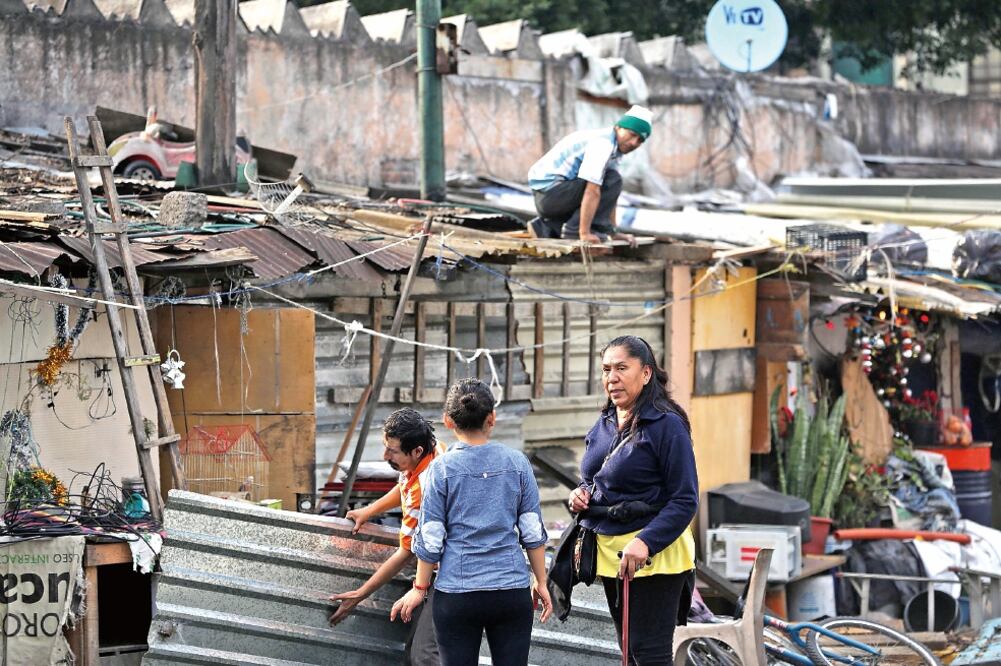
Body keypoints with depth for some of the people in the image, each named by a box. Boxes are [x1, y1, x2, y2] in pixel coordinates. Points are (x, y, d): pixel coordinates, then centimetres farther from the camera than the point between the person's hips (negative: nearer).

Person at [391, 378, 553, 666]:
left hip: (456, 593, -1)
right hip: (512, 589, 2)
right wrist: (541, 583, 13)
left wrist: (419, 588, 7)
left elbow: (430, 539, -4)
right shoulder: (516, 462, 0)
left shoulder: (442, 468, -5)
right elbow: (533, 532, 3)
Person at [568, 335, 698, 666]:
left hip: (654, 554, -8)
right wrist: (581, 494, 0)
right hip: (610, 551, 8)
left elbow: (685, 500, -17)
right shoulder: (604, 424, 10)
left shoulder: (666, 424, -14)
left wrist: (646, 543, -29)